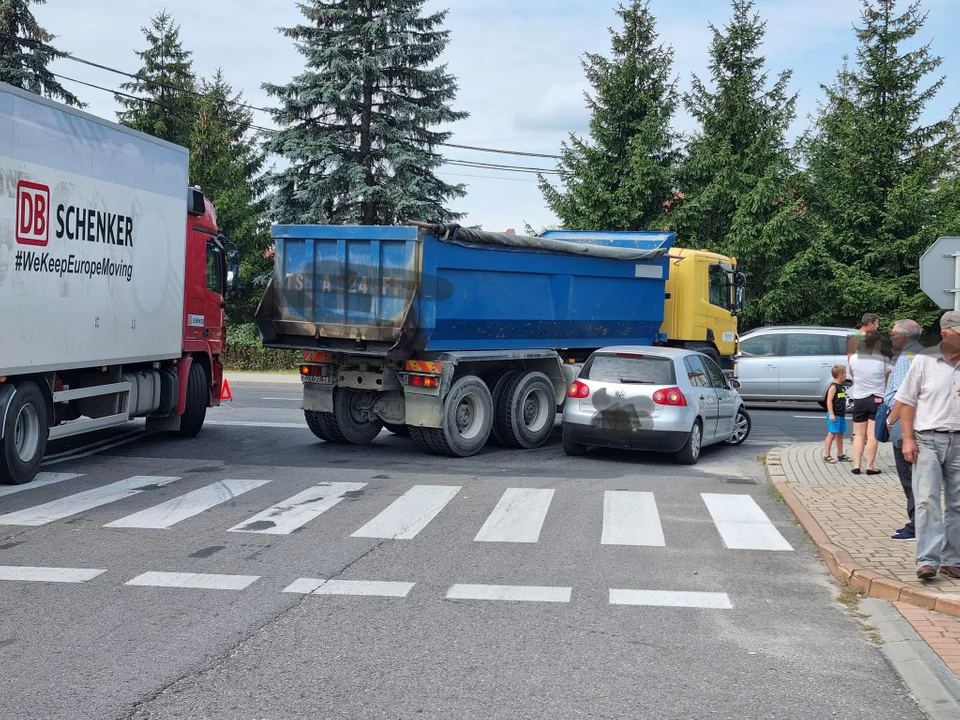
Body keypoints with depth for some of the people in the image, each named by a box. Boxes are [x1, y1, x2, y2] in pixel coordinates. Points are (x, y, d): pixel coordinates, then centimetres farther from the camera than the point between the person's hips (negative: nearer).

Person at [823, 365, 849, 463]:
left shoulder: (842, 386, 14)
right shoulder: (833, 387, -14)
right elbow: (829, 401, -18)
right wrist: (831, 414, -23)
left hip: (841, 415, 9)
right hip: (835, 415, -9)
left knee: (840, 434, 14)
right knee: (832, 434, -8)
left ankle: (840, 454, 22)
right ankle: (827, 456, -7)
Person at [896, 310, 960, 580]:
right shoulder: (924, 360, 0)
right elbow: (907, 401, 2)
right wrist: (908, 439, -5)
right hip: (928, 439, -3)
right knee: (927, 500, -11)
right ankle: (927, 560, -12)